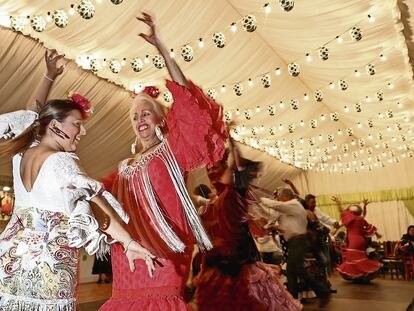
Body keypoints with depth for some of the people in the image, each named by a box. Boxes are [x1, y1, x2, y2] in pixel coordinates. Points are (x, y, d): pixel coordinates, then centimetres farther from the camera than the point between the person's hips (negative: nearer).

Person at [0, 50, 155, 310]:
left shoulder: (23, 152, 6)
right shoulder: (60, 161, -16)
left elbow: (32, 113, 22)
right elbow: (92, 203, -27)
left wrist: (50, 76, 27)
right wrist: (129, 242, -30)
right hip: (49, 268, -7)